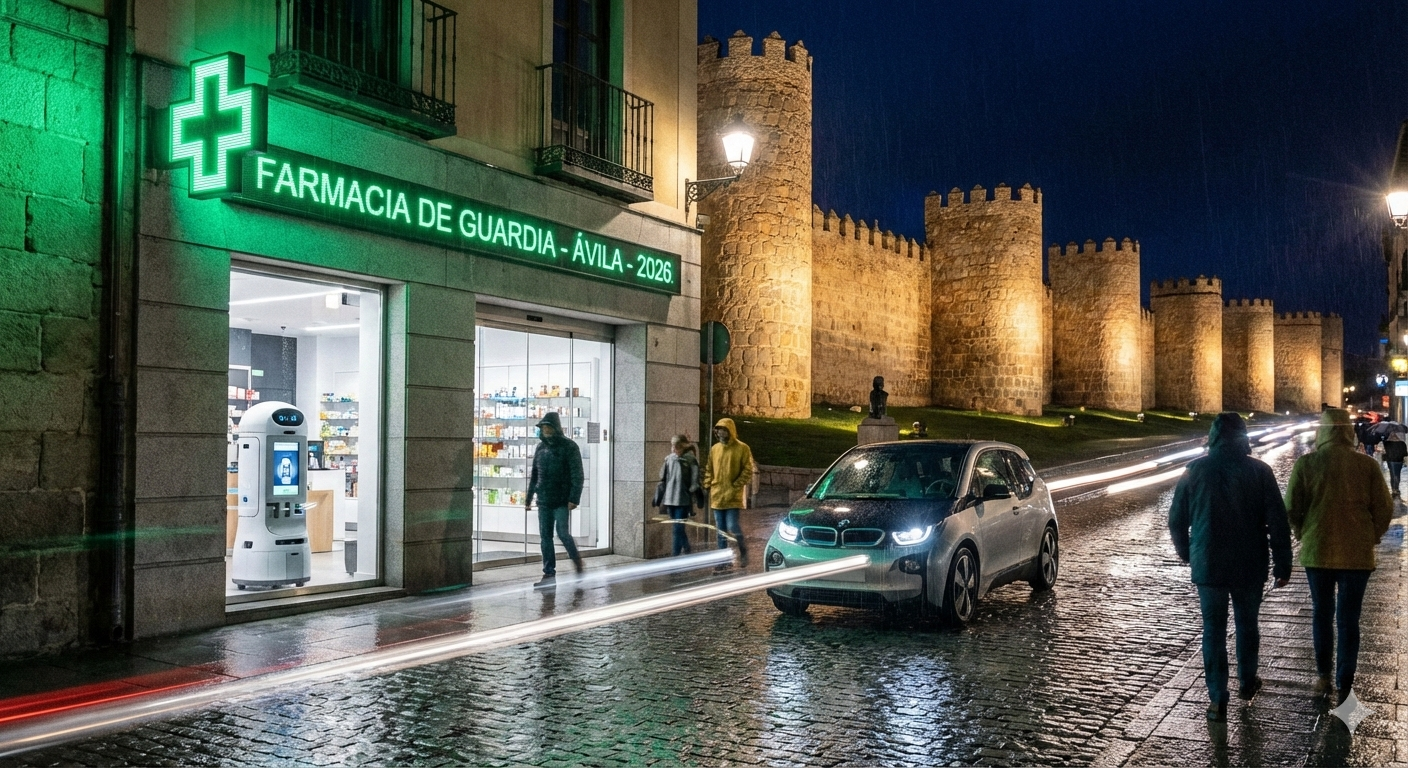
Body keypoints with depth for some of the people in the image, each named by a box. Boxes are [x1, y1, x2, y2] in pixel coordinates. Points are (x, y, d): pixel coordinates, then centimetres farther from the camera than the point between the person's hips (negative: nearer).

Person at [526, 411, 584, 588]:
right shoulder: (541, 448, 12)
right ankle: (549, 573, 8)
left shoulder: (569, 447, -5)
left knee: (563, 533, -8)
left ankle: (576, 560, 18)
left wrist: (574, 498, -18)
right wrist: (529, 498, 18)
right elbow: (534, 475, 19)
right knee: (545, 537, 4)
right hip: (544, 500, 6)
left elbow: (577, 475, -10)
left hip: (562, 500, -6)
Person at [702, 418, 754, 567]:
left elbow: (748, 471, -6)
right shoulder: (714, 448, 10)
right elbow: (709, 470, 16)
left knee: (733, 527, -10)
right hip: (716, 496, 5)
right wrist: (708, 486, 3)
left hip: (733, 497, -5)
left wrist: (735, 486, -13)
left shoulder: (742, 448, -4)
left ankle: (743, 550, 15)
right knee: (721, 531, 8)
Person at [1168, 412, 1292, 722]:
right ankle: (1247, 682, 36)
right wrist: (1283, 564, 1)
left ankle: (1217, 699, 4)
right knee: (1247, 624, 20)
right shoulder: (1259, 472, -7)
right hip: (1249, 566, 0)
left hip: (1208, 565, 0)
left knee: (1213, 629, 6)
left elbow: (1177, 519, 3)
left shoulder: (1196, 471, -4)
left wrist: (1186, 553, 19)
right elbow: (1277, 523, -7)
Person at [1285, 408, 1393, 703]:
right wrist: (1371, 537, 14)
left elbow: (1291, 508, -6)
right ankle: (1345, 684, 10)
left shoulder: (1305, 463, -8)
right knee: (1348, 619, 8)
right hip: (1357, 554, 0)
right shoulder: (1367, 465, -6)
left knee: (1321, 613, 16)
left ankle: (1324, 676, 23)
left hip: (1317, 551, 0)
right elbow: (1384, 508, -2)